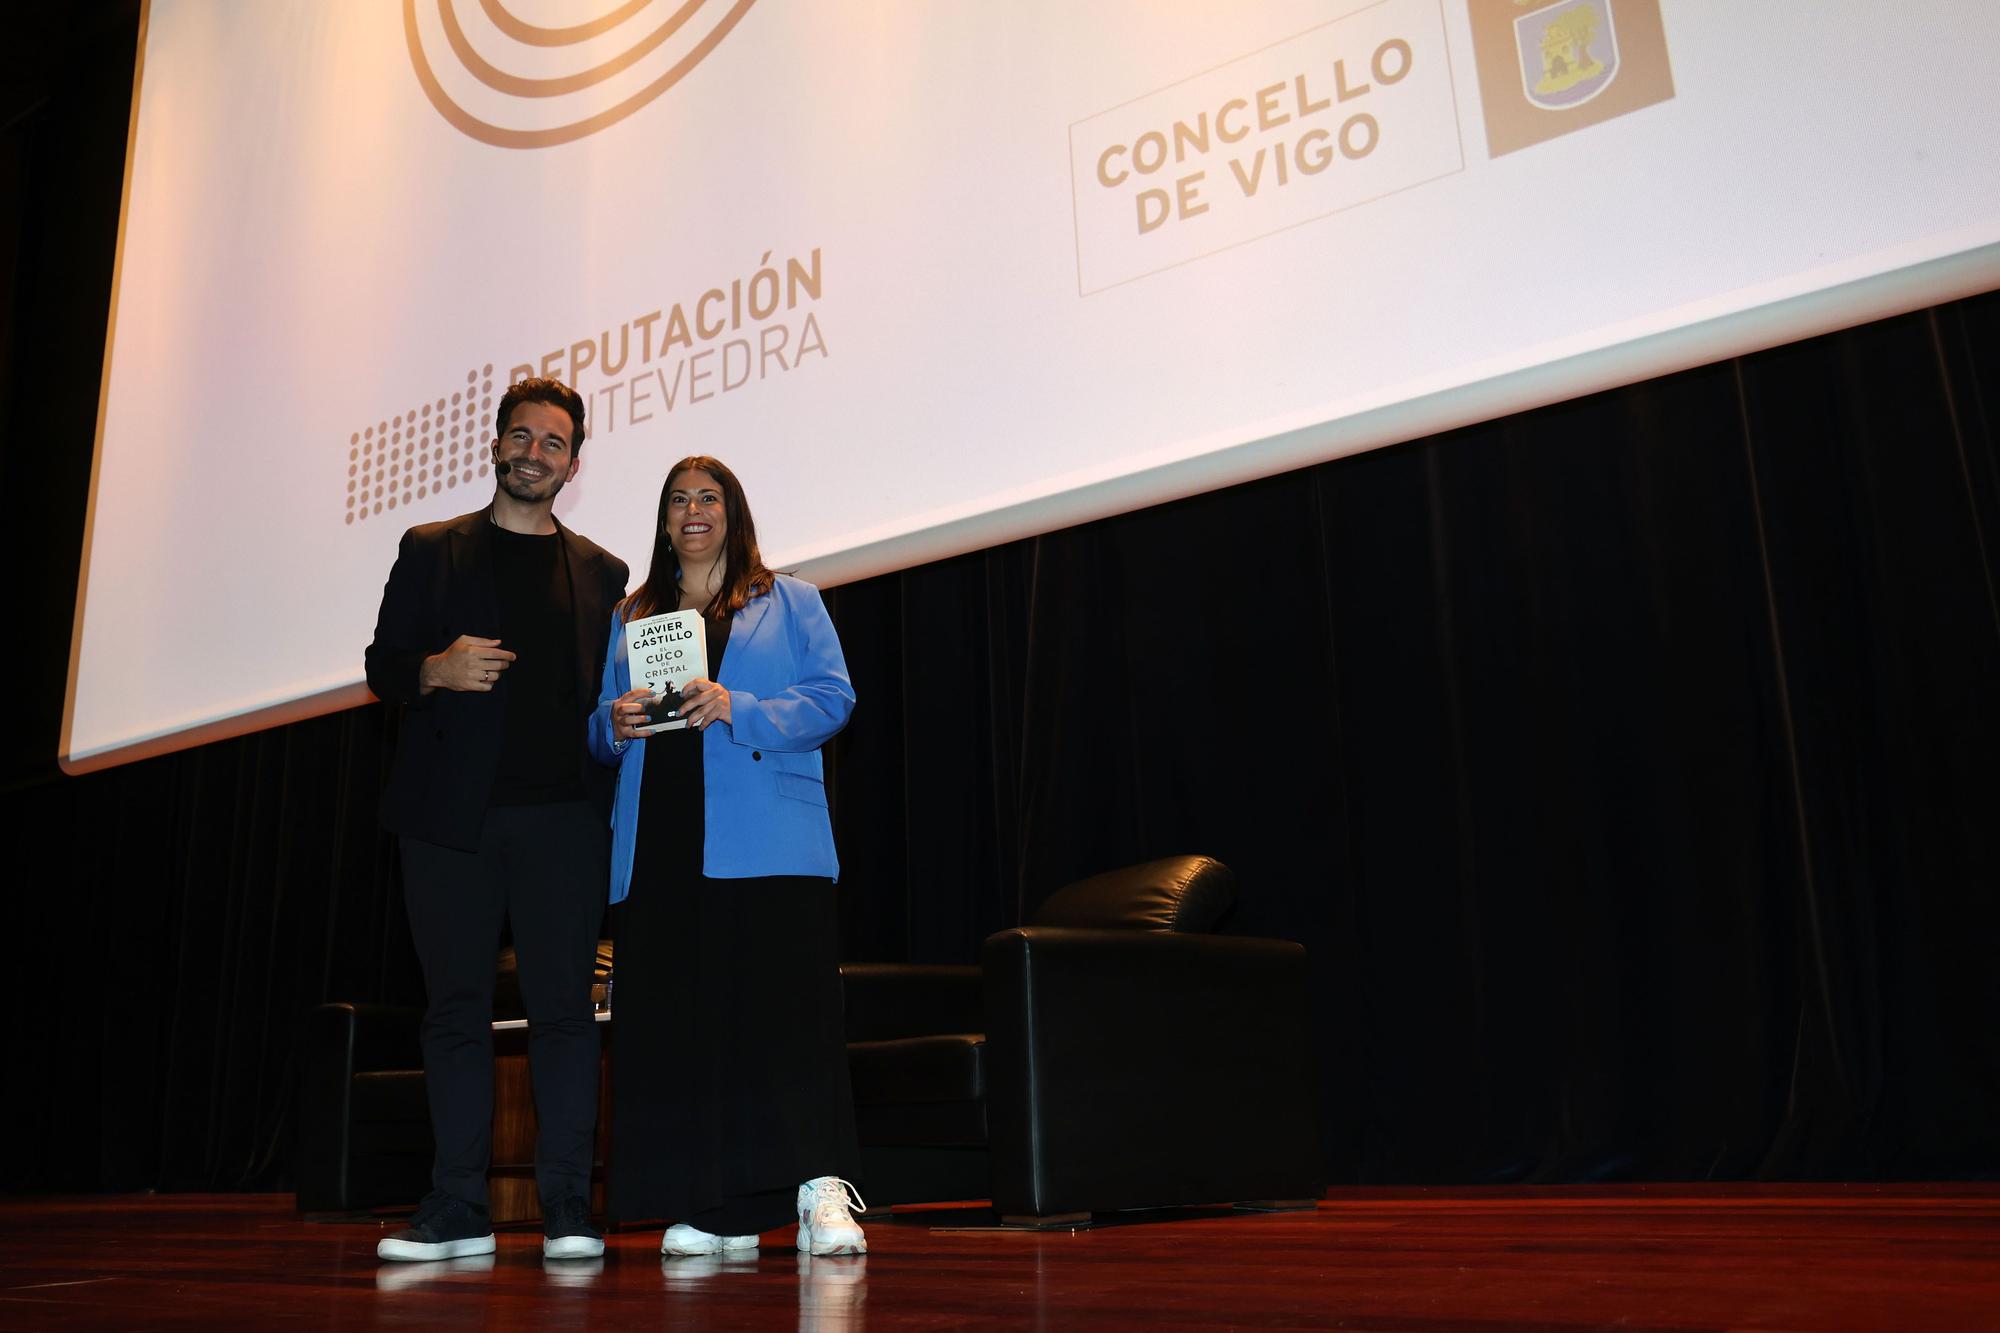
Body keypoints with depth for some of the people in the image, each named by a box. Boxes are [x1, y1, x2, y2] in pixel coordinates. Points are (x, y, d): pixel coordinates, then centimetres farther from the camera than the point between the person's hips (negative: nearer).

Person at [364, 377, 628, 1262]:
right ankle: (457, 1213, 11)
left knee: (563, 1006, -3)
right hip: (450, 813, 0)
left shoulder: (601, 572, 15)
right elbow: (383, 666, 10)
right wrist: (435, 670, -10)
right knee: (456, 1007, 3)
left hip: (561, 813, 0)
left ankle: (567, 1212, 3)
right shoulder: (432, 550, 13)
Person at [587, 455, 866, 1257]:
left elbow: (833, 699, 0)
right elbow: (598, 730, 22)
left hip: (766, 841, -4)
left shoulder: (790, 603, 13)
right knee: (676, 1016, 0)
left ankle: (821, 1192, -11)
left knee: (782, 1003, -13)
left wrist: (737, 710, -13)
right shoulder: (629, 618, 24)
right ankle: (720, 1212, 6)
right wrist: (613, 724, -2)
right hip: (659, 841, 4)